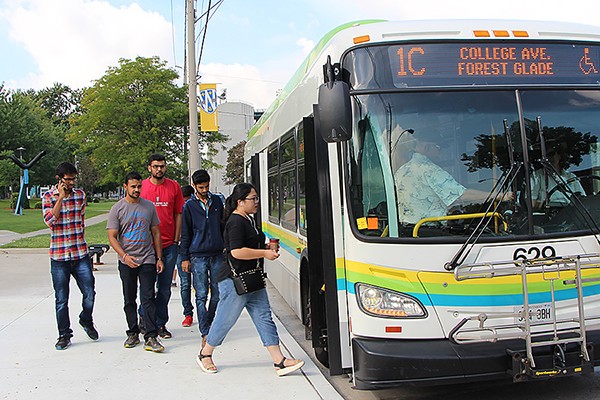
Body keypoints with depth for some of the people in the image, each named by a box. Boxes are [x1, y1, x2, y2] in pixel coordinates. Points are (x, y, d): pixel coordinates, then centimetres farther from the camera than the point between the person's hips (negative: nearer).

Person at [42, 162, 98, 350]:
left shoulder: (80, 194, 8)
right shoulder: (48, 197, -2)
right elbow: (50, 221, -17)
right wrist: (61, 197, -16)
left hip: (81, 254, 3)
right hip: (59, 256, -2)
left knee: (89, 294, 2)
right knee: (61, 299, 5)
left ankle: (86, 321, 29)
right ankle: (64, 335, 19)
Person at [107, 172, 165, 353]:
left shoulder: (149, 206, 6)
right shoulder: (117, 209, 0)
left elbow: (156, 233, 11)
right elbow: (112, 237, -2)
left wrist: (159, 258, 7)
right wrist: (125, 256, -16)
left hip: (147, 260, 0)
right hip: (126, 262, 0)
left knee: (148, 298, -6)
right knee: (129, 300, 9)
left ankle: (151, 338, -6)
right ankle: (133, 334, 22)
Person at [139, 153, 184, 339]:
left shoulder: (174, 186, 5)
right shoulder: (141, 186, 1)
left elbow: (178, 214, 8)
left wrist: (176, 240, 3)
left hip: (169, 245, 1)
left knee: (164, 288, 7)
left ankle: (160, 324, 18)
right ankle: (144, 316, 28)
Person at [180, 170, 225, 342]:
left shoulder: (217, 201, 10)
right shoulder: (189, 205, 3)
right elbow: (185, 233, 4)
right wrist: (184, 258, 1)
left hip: (217, 255, 3)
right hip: (198, 256, -3)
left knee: (217, 294, 7)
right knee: (202, 295, -2)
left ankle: (210, 324, 26)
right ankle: (205, 332, 3)